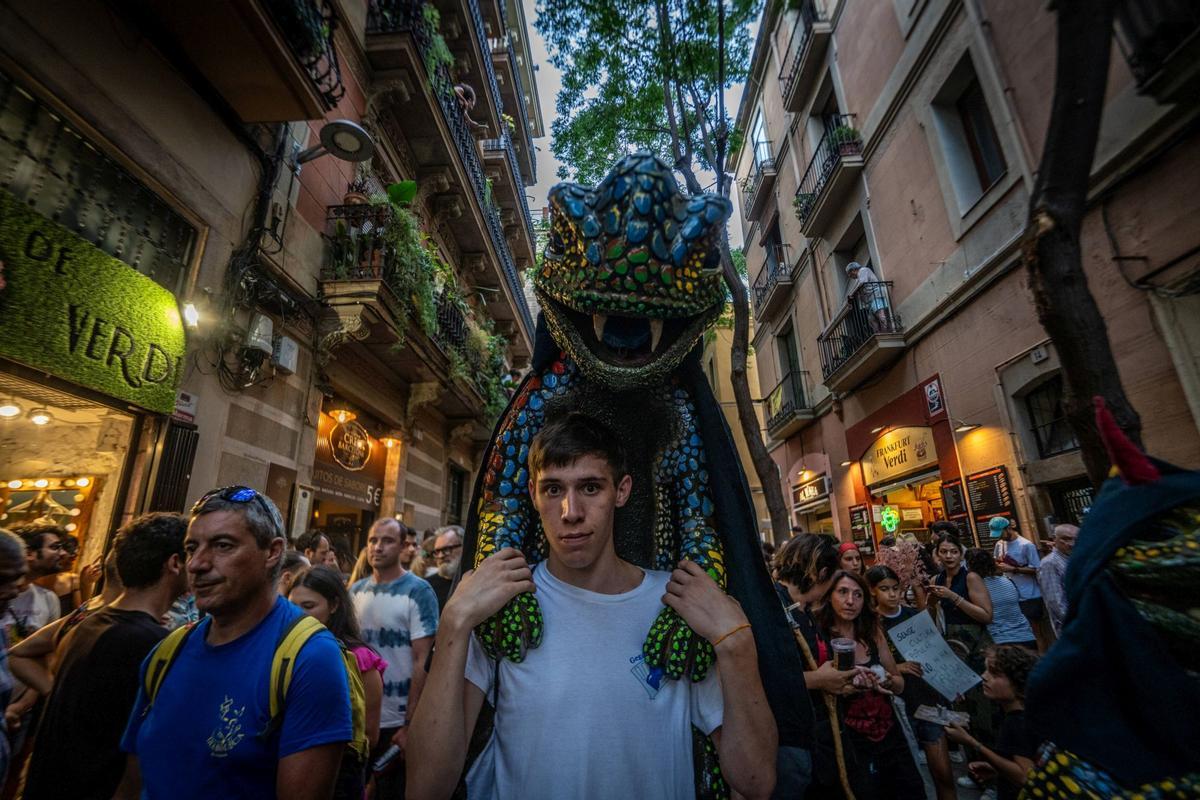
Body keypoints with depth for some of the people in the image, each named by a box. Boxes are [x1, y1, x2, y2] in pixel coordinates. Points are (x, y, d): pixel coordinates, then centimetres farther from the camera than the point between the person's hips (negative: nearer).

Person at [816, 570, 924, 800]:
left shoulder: (873, 632, 1)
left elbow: (900, 685, 9)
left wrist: (887, 681, -12)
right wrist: (847, 685, -28)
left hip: (891, 736, 5)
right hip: (851, 745, -5)